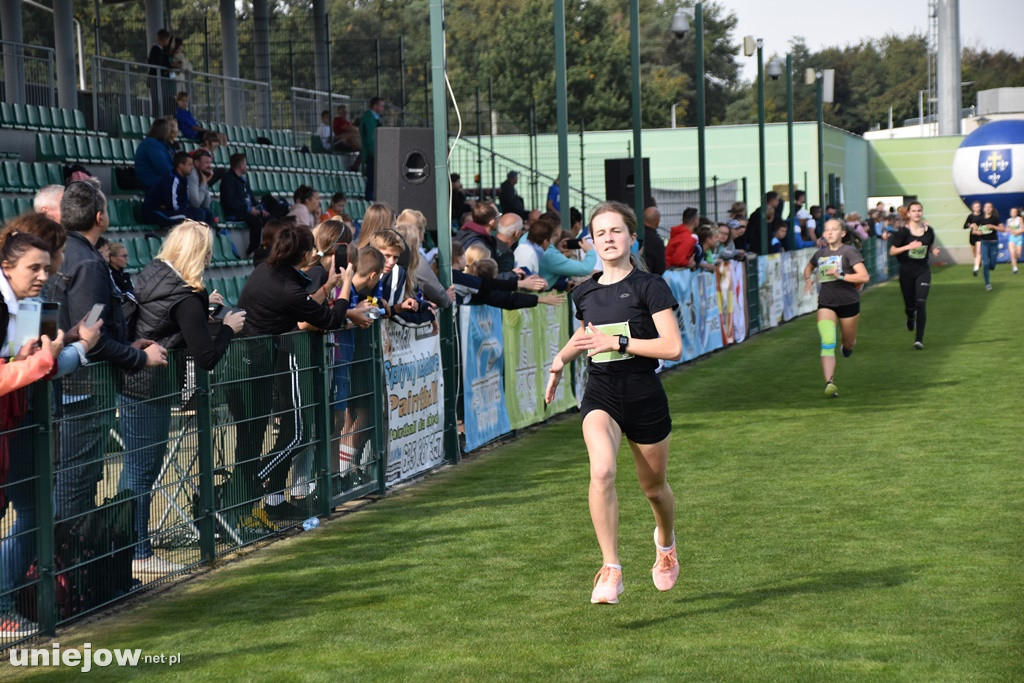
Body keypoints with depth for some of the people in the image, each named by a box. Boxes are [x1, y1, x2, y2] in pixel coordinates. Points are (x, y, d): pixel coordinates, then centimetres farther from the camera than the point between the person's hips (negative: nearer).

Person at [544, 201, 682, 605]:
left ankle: (665, 542, 49)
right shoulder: (584, 293, 7)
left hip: (645, 398, -2)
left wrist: (617, 342, -20)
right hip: (600, 395, 2)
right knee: (601, 471, -26)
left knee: (653, 486, 14)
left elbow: (673, 347, -17)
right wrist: (561, 359, 13)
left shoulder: (650, 287, -8)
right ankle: (611, 571, -22)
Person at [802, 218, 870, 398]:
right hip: (825, 304, 2)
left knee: (849, 343, 14)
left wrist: (841, 276, -23)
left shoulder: (849, 251, -7)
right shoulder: (820, 253, 8)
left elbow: (864, 276, -15)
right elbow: (808, 268, 30)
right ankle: (830, 383, -25)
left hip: (848, 303, -2)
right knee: (827, 343, -17)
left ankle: (848, 345, 53)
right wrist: (808, 279, 8)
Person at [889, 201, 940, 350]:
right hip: (906, 272, -1)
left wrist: (934, 251, -4)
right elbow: (892, 251, -9)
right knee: (910, 305, 10)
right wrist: (908, 246, -23)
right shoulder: (904, 231, -9)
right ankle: (911, 318, 49)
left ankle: (919, 338, -11)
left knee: (921, 304, -14)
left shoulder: (928, 230, 0)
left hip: (923, 271, 1)